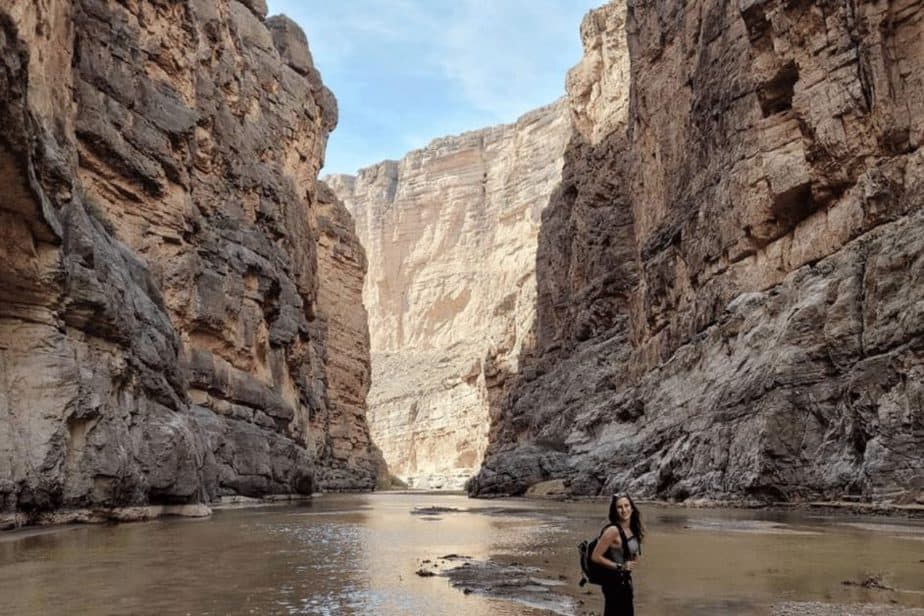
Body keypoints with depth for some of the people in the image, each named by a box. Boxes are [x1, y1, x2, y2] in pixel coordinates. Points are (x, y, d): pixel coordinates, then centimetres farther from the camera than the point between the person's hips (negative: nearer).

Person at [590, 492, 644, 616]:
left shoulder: (633, 528, 3)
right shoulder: (613, 530, -21)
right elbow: (595, 556, -22)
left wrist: (633, 561, 2)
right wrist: (620, 566, -20)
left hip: (625, 581, 9)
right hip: (614, 582, -9)